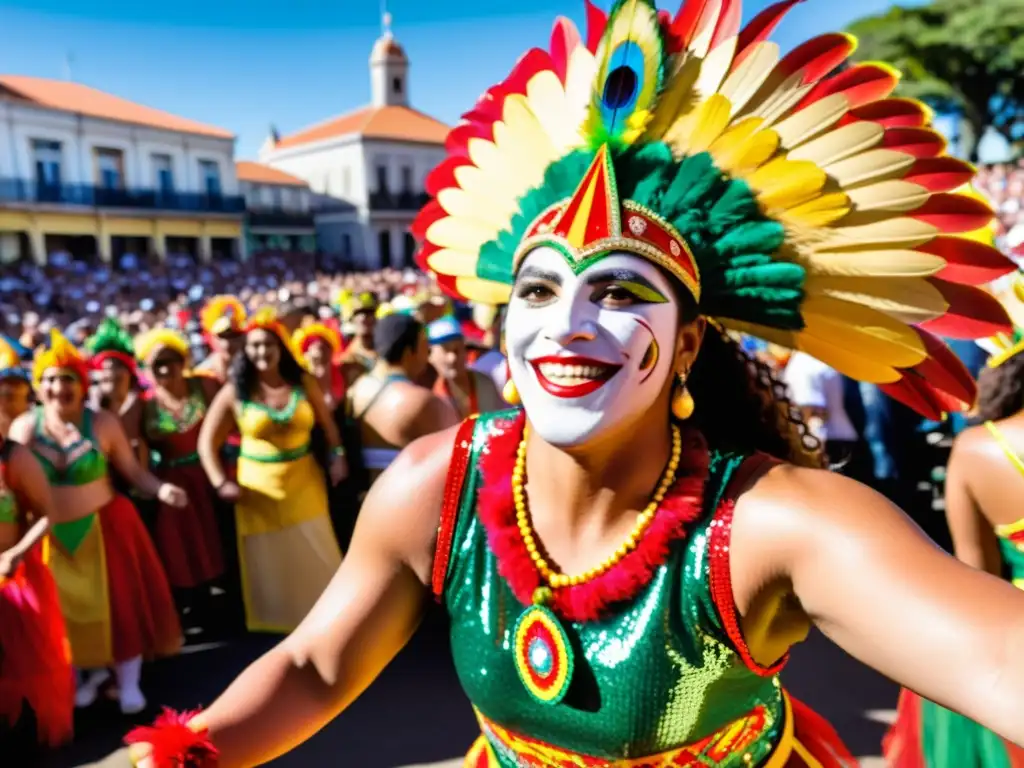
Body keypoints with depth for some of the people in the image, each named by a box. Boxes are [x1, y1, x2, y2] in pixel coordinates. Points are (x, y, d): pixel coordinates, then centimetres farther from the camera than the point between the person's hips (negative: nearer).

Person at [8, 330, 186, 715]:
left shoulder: (103, 423, -10)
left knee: (120, 603, 3)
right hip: (52, 534, 2)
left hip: (104, 526, -2)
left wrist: (160, 489, -26)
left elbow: (132, 470, -9)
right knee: (71, 609, 14)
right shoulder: (23, 428, -6)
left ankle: (129, 682, 19)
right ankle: (91, 671, 37)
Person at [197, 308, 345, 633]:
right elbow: (207, 442, -4)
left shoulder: (303, 383, -3)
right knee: (270, 561, 9)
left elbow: (327, 424, 8)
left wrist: (337, 456, -4)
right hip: (259, 486, -1)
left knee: (315, 554, 11)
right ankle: (278, 621, 28)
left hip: (304, 482, 2)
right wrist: (221, 483, -14)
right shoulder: (234, 391, -7)